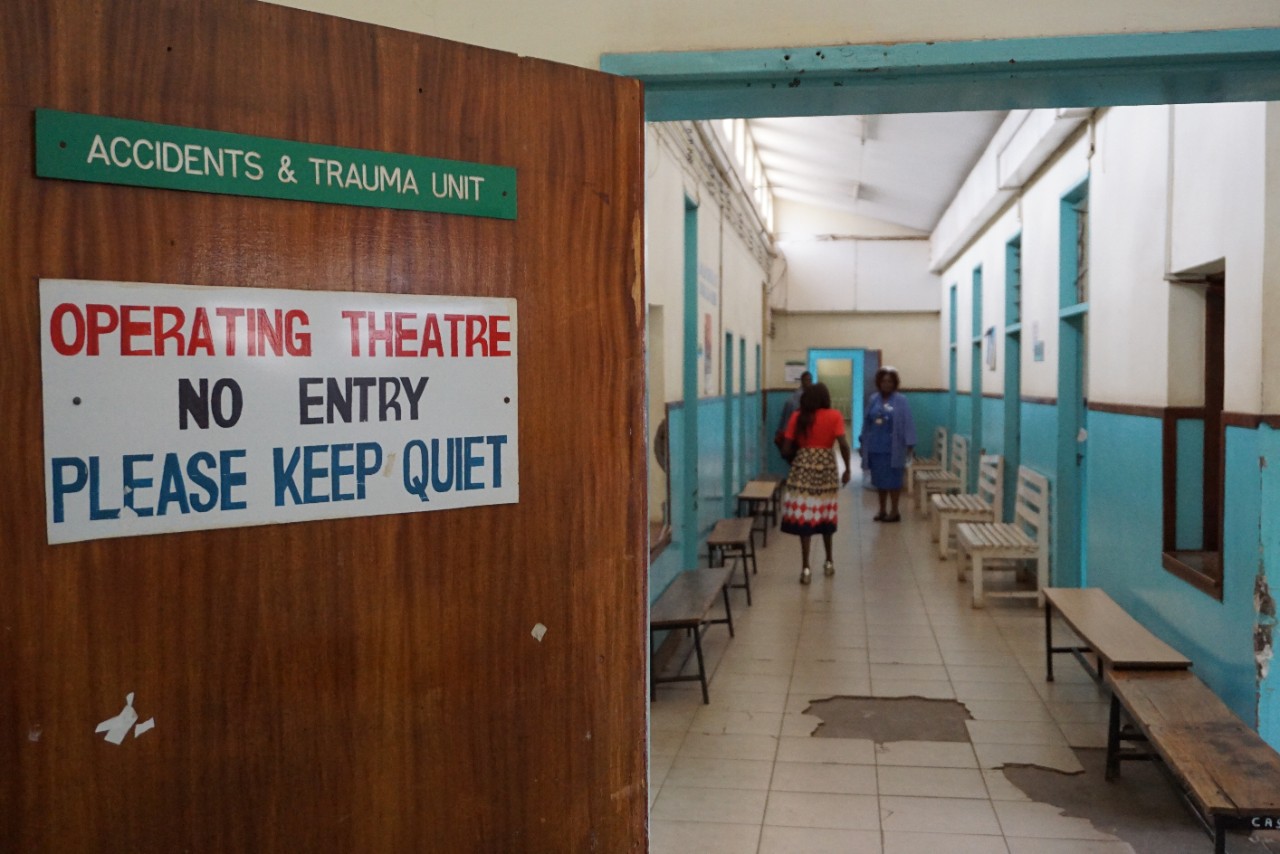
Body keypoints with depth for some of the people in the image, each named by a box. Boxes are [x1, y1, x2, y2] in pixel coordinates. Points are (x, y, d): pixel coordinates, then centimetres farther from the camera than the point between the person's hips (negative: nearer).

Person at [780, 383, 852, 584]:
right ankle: (829, 562, 30)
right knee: (825, 514, 17)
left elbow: (786, 446, -1)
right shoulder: (834, 416, -2)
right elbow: (843, 444, -11)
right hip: (826, 467, 1)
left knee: (805, 515, -2)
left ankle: (806, 568, -7)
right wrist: (847, 469, -1)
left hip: (803, 467, -1)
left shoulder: (797, 417, 1)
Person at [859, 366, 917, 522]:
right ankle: (882, 510, 20)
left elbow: (907, 423, -9)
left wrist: (909, 444, -15)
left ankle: (894, 511, 10)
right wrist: (862, 442, 11)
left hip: (892, 448, -4)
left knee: (893, 479, 1)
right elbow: (866, 422, 11)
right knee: (879, 479, 10)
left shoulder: (901, 400, -6)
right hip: (875, 447, 4)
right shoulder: (873, 400, 7)